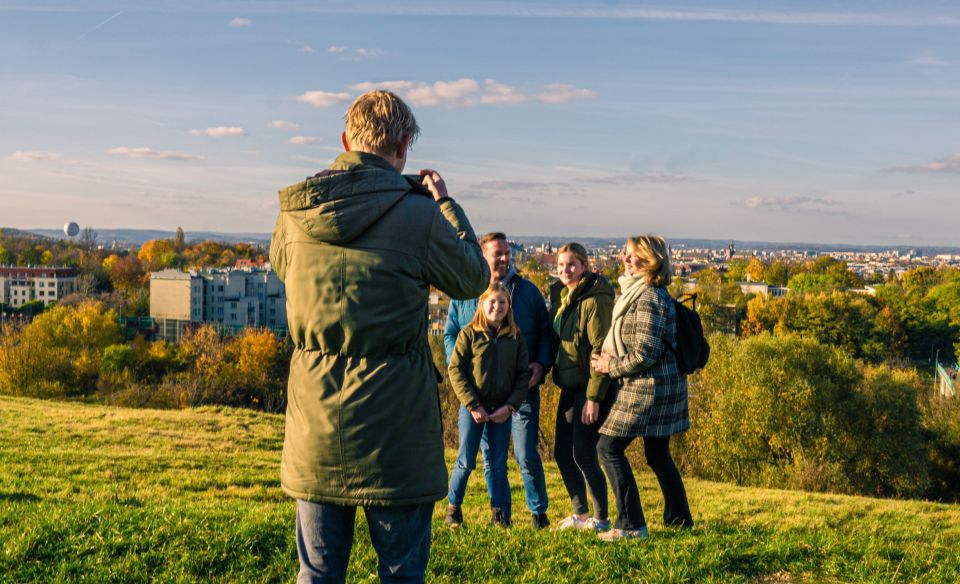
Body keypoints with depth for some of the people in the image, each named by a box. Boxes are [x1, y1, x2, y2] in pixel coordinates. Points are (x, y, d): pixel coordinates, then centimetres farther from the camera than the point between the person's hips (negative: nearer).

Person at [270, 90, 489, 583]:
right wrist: (445, 204, 15)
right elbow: (474, 279, 3)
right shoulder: (419, 216, -13)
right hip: (394, 434, -4)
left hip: (315, 431, 4)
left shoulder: (295, 213, -1)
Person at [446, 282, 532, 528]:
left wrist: (510, 406, -7)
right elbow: (455, 370, -7)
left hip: (502, 410, 2)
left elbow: (524, 374, 4)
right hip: (473, 408, -2)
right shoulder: (469, 333, -4)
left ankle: (500, 512, 20)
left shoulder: (515, 337, 4)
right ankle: (453, 507, 21)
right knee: (466, 461, 3)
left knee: (498, 464, 8)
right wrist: (473, 406, -13)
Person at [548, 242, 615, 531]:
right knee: (561, 452, 12)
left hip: (591, 388, -9)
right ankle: (580, 513, 28)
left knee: (583, 454, -5)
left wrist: (593, 398, -21)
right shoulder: (560, 295, 11)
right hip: (569, 387, 9)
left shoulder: (595, 300, -16)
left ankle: (601, 519, 12)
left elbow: (602, 352, -19)